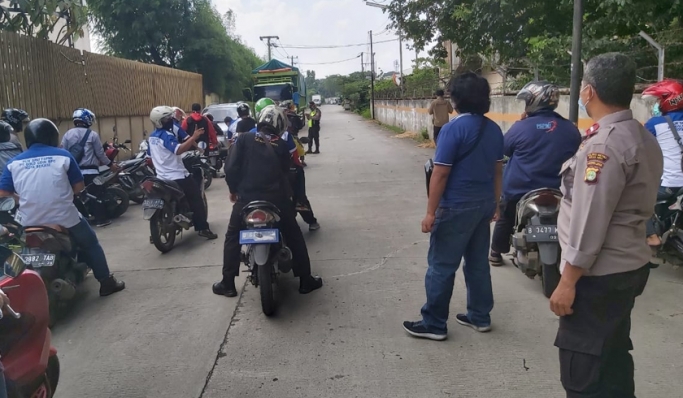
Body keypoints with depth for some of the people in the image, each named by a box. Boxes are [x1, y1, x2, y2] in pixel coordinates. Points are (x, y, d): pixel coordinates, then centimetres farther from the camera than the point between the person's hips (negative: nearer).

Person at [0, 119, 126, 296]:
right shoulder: (63, 156, -2)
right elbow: (79, 187, 1)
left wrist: (25, 197, 19)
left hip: (28, 223, 3)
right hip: (64, 218, -2)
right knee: (90, 244, 19)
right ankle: (106, 282, 22)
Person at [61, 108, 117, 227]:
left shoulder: (67, 135, 6)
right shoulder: (92, 134, -5)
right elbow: (100, 153, -3)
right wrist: (110, 164, 10)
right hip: (90, 171, -4)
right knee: (97, 195, 2)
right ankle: (101, 219, 2)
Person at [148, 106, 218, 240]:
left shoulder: (152, 137, 14)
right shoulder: (166, 135, -16)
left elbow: (151, 155, 24)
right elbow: (179, 150, -34)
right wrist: (194, 137, -36)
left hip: (162, 178, 9)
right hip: (177, 177, -9)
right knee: (196, 199, 0)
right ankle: (203, 228, -4)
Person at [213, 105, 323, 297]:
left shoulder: (244, 139, 0)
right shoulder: (281, 146, 6)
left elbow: (230, 168, -5)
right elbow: (286, 171, 11)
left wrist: (233, 189, 8)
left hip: (246, 199, -1)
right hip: (276, 199, 1)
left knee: (232, 238, 17)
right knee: (295, 237, 15)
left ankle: (227, 284, 18)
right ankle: (305, 281, 18)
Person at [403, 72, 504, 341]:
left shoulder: (454, 129, -16)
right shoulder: (494, 129, 7)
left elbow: (440, 173, -18)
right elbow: (498, 170, 11)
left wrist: (431, 212, -14)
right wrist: (495, 204, 20)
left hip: (457, 207, -8)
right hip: (484, 204, 8)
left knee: (441, 266, 1)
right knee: (478, 262, 17)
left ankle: (434, 324, 10)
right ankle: (480, 317, 27)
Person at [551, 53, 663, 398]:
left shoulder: (604, 144, -21)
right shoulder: (644, 139, 10)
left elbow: (589, 222, -23)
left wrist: (567, 282, -18)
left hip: (599, 274, -10)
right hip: (629, 265, 10)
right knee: (612, 356, 23)